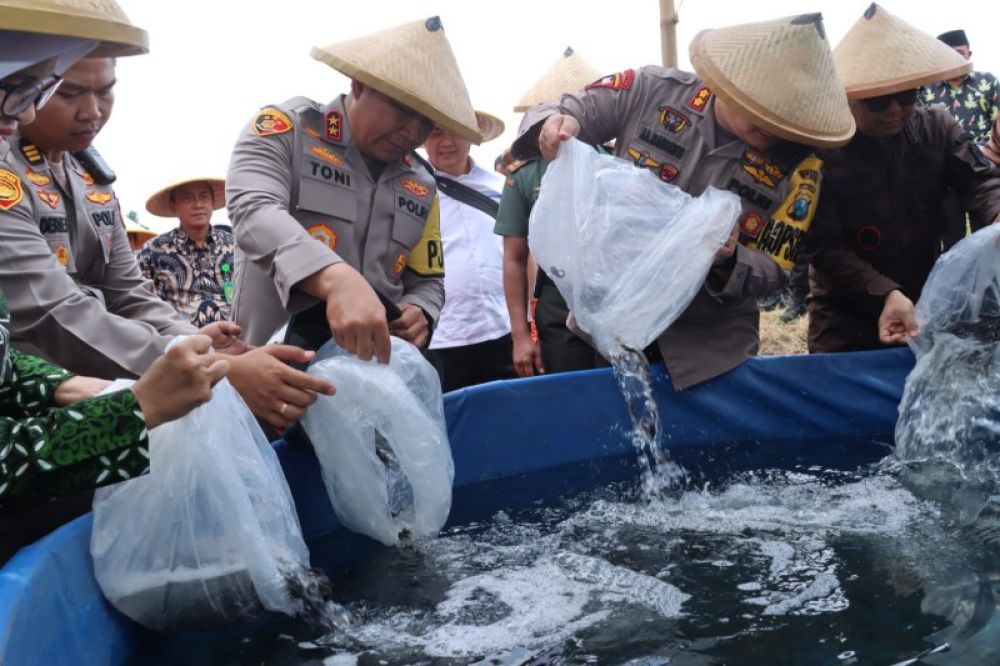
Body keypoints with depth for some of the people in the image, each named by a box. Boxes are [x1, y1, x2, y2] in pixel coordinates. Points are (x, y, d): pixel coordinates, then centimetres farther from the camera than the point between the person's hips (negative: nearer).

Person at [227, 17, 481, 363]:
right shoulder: (286, 128, 0)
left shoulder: (421, 188, 15)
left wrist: (417, 313, -3)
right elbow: (254, 211, -18)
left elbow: (427, 281, 21)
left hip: (373, 368, 3)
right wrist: (336, 279, -34)